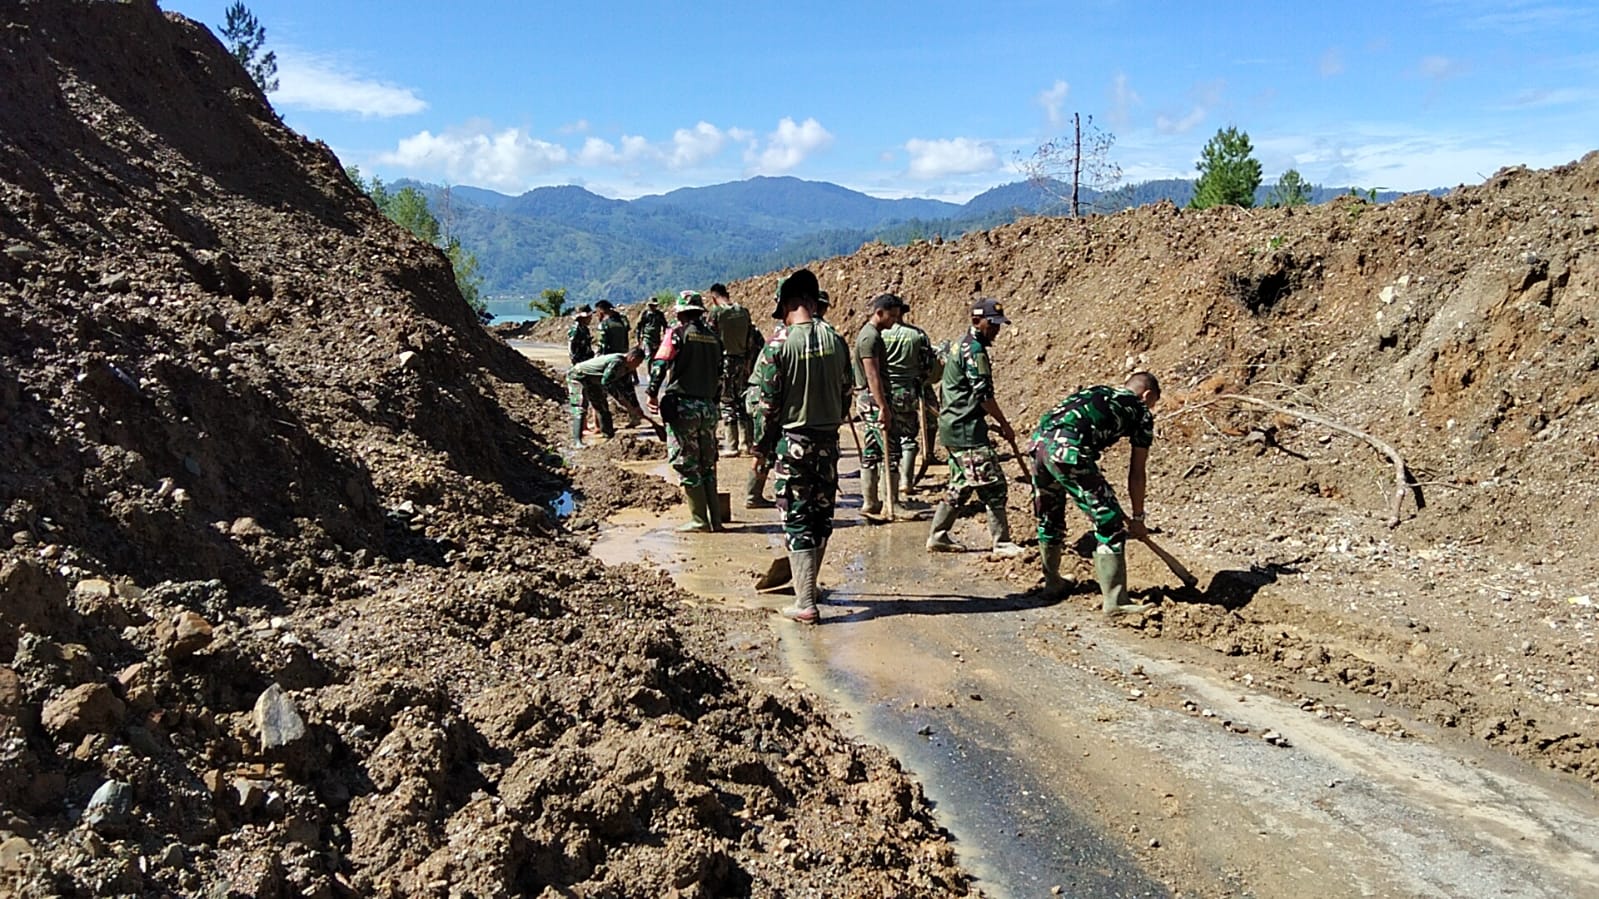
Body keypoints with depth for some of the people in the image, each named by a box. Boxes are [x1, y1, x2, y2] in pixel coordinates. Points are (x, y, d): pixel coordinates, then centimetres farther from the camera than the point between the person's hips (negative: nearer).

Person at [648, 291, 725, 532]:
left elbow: (659, 365, -15)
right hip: (708, 407, 6)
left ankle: (699, 520, 1)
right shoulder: (714, 337, 11)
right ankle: (715, 519, 16)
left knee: (687, 466, 1)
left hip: (682, 406, -6)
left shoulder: (678, 333, -6)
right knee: (707, 465, 14)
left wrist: (653, 393, -3)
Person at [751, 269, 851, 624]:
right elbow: (846, 392, 8)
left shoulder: (779, 344, -12)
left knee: (797, 521, 1)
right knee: (821, 516, 16)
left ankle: (805, 603, 0)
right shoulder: (836, 340, 1)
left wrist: (763, 444, 0)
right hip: (829, 439, 5)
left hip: (793, 440, -5)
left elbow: (769, 402, -11)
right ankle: (806, 584, 33)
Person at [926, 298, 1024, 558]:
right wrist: (1005, 425, -9)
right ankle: (1002, 543, -2)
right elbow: (984, 395, -18)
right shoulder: (974, 349, -14)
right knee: (992, 485, -7)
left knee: (961, 485, 17)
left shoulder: (961, 345, 17)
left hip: (954, 427, 11)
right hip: (966, 429, -11)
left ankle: (938, 537, 21)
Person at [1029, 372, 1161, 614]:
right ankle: (1114, 601, 5)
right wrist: (1138, 518, 28)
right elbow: (1136, 474, 18)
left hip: (1038, 440, 7)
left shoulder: (1098, 393, 34)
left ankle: (1052, 582, 42)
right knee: (1111, 526, 4)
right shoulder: (1141, 412, 17)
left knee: (1049, 519, 26)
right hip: (1068, 450, -7)